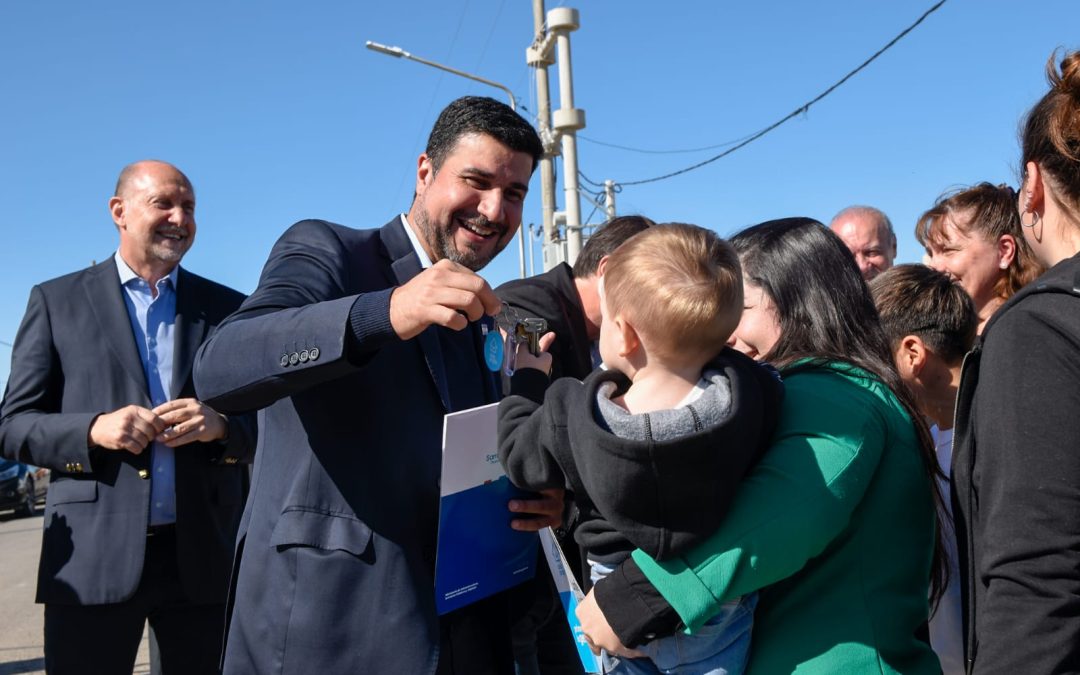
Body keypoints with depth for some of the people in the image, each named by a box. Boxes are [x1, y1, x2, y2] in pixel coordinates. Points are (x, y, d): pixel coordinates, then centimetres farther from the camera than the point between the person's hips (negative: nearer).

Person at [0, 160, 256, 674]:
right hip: (93, 557, -1)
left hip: (205, 555, 2)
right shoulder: (56, 300, 7)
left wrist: (220, 425, -13)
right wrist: (93, 430, -14)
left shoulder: (228, 308, 10)